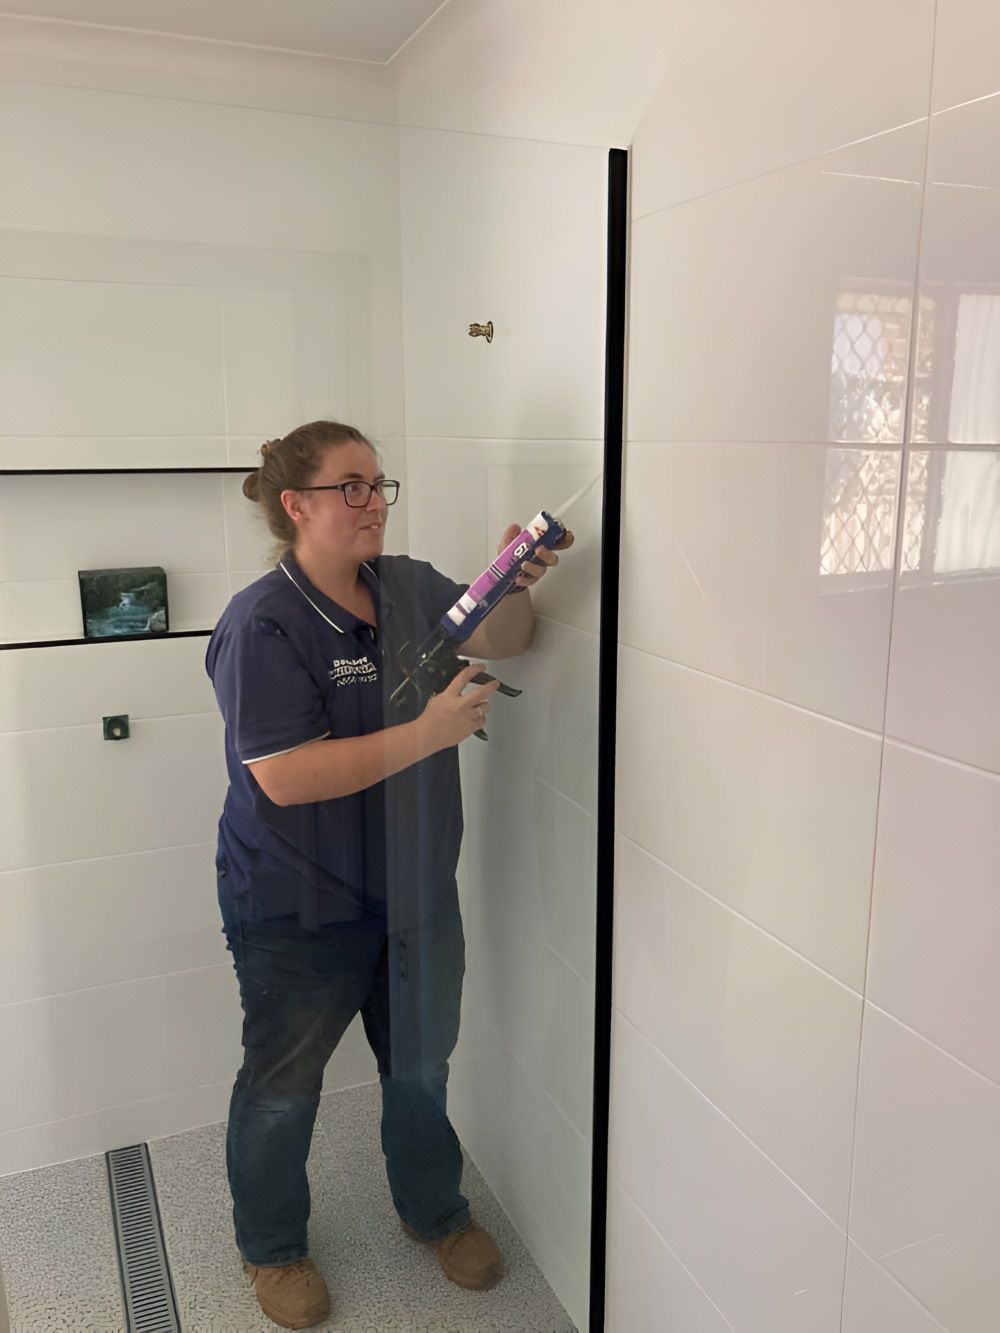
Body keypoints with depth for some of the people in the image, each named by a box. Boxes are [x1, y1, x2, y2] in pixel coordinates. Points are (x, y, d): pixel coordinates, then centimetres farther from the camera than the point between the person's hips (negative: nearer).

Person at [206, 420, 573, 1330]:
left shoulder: (410, 587, -1)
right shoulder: (264, 624, -21)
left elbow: (498, 640, 6)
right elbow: (284, 777, -28)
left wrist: (517, 584, -16)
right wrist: (427, 733, -32)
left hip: (413, 890, 6)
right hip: (298, 909, -5)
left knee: (421, 1064, 23)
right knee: (284, 1082, 16)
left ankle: (436, 1211, 49)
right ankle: (272, 1247, 43)